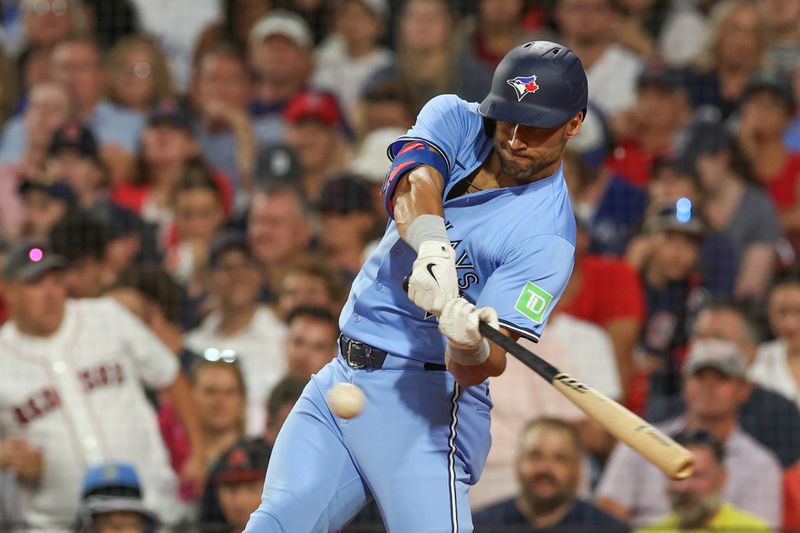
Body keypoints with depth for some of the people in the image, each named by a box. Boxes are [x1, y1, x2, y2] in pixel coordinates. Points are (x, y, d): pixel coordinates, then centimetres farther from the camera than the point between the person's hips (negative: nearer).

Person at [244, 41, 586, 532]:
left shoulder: (549, 236, -12)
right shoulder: (455, 119, 3)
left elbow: (475, 370, -19)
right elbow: (414, 185, -20)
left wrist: (471, 347, -44)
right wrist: (432, 250, -41)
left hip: (425, 400, -5)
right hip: (342, 377, 5)